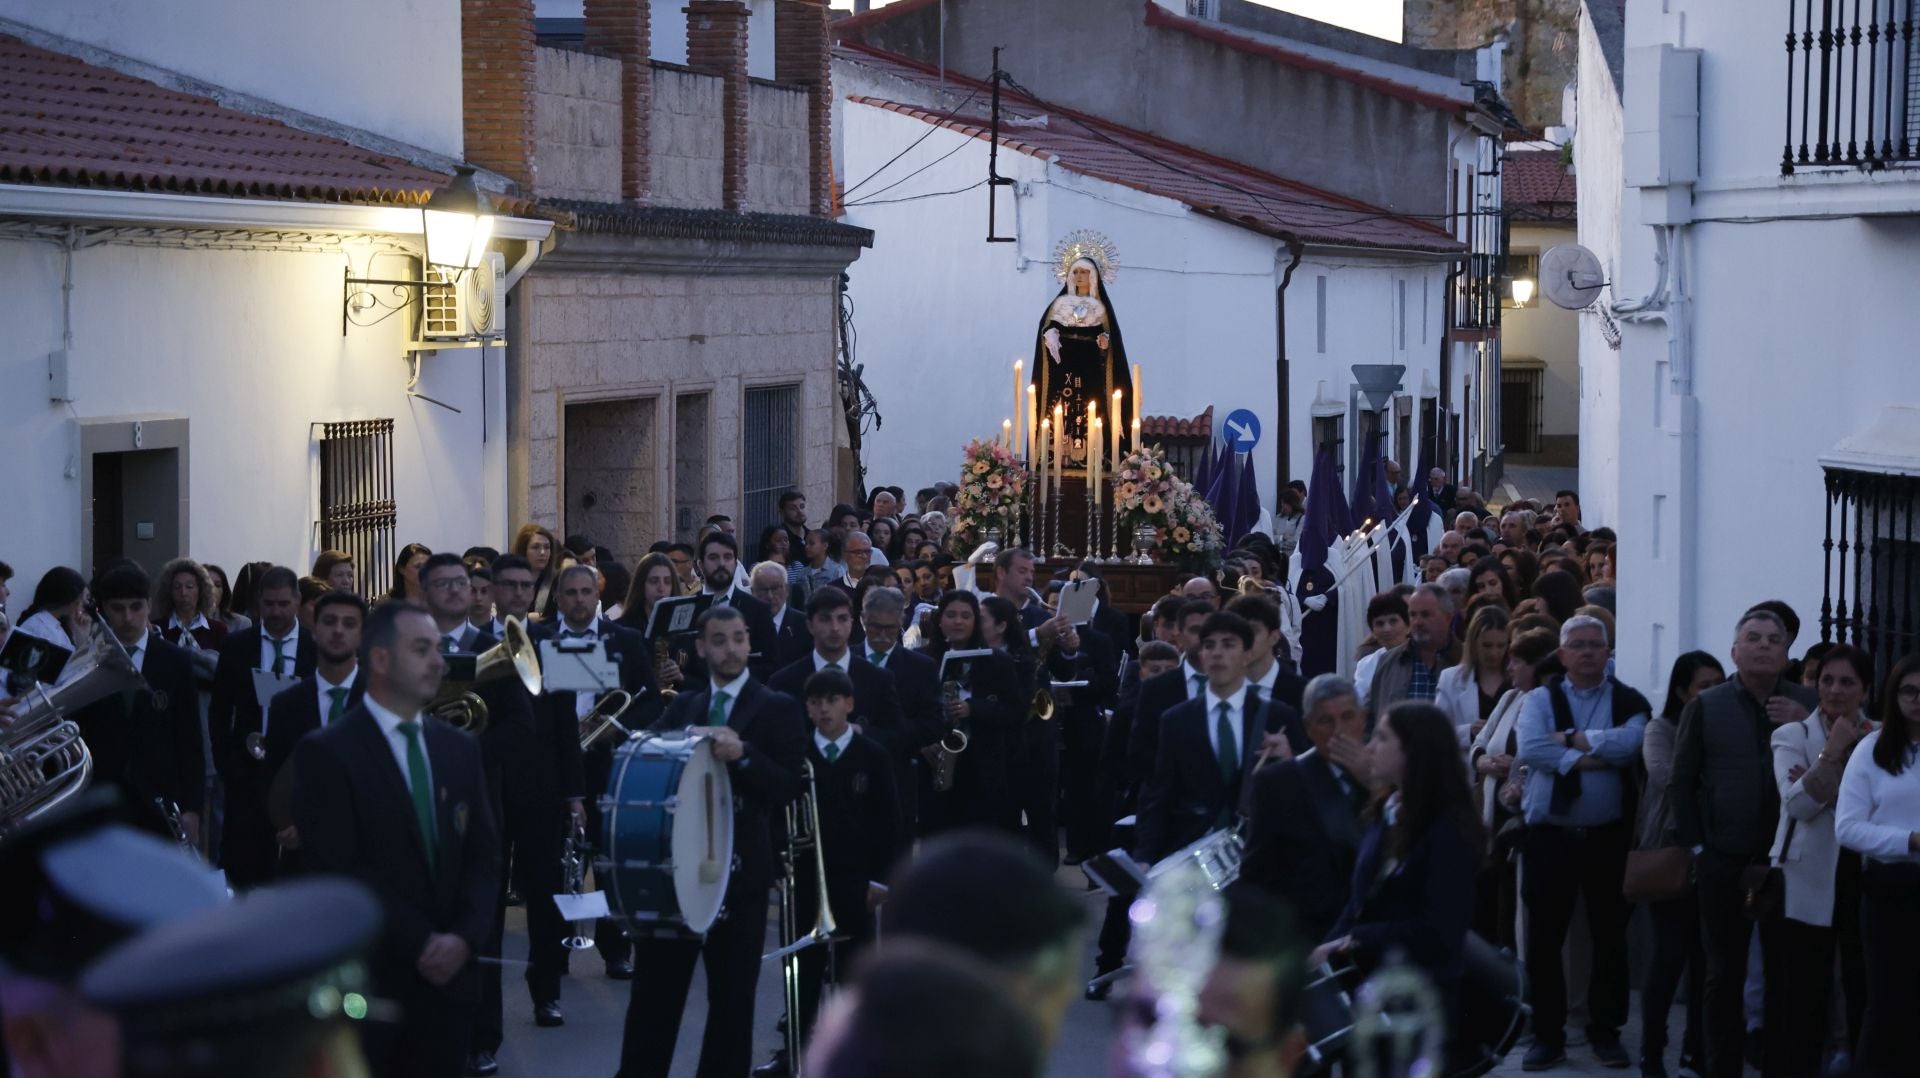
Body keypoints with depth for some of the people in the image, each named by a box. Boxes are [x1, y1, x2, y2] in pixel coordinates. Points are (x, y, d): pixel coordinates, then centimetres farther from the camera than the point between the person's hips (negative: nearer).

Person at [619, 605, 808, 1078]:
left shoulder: (778, 708, 1)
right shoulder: (681, 707, 14)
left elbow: (789, 788, -8)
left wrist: (743, 755, -23)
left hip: (740, 870, -3)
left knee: (732, 998, 6)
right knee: (653, 993, 3)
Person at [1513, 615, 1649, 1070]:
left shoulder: (1629, 702, 3)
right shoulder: (1540, 700, 5)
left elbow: (1630, 743, -18)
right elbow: (1530, 750, -13)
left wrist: (1570, 738, -12)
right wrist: (1592, 757, -16)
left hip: (1608, 837, 0)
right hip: (1549, 836, 0)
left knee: (1609, 936, 7)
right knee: (1544, 938, 4)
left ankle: (1605, 1031, 18)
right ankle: (1547, 1035, 13)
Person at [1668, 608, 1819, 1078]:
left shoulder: (1808, 706, 3)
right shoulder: (1706, 706, 3)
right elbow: (1681, 782, 5)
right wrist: (1697, 845, 0)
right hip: (1724, 863, 0)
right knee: (1724, 975, 7)